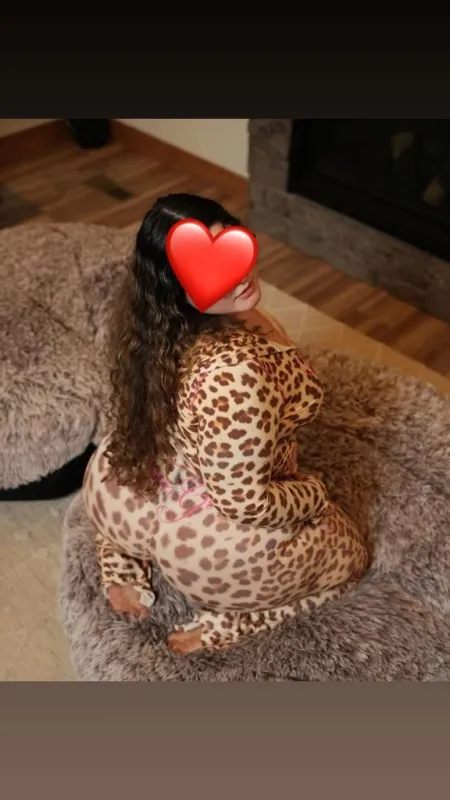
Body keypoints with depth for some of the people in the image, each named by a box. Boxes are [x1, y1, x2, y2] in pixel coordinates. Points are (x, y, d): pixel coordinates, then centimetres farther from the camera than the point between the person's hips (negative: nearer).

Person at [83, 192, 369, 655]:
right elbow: (246, 503, -28)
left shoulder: (162, 323, -10)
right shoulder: (236, 373, -36)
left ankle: (123, 562, 20)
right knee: (346, 555, 20)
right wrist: (315, 494, -9)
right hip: (206, 547, -6)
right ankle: (218, 626, 5)